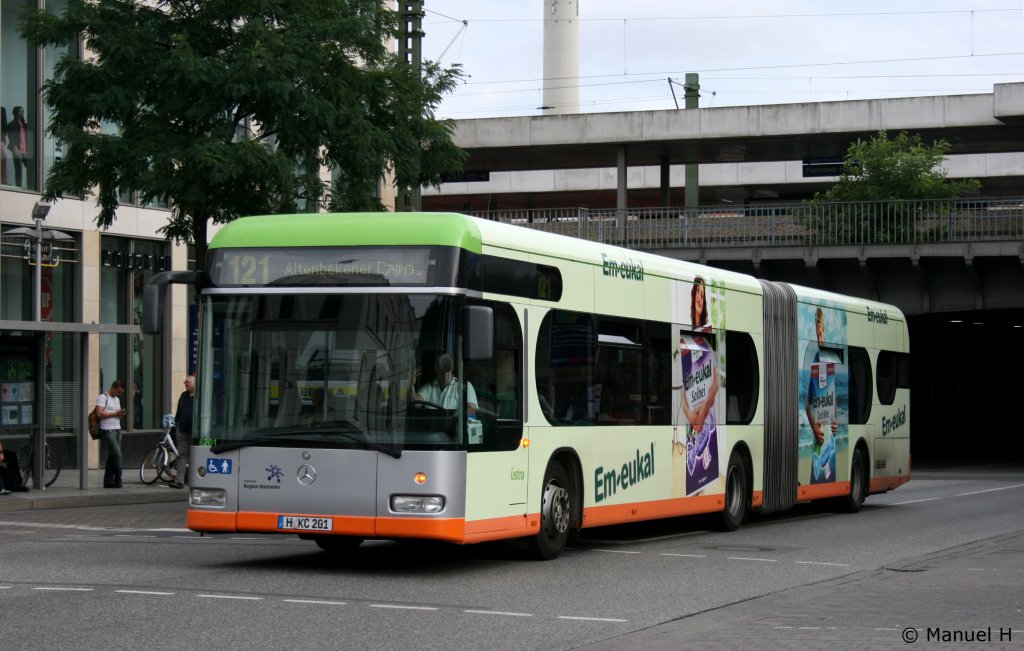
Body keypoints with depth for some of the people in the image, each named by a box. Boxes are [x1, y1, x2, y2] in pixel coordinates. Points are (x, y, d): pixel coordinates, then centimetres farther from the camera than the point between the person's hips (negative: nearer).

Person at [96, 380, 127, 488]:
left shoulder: (117, 399, 22)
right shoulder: (103, 397, -6)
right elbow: (100, 413, -17)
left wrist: (121, 414, 3)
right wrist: (115, 414, -15)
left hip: (117, 430, 9)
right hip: (108, 431, -9)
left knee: (112, 457, 6)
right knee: (117, 455, -14)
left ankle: (108, 481, 8)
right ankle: (117, 480, -7)